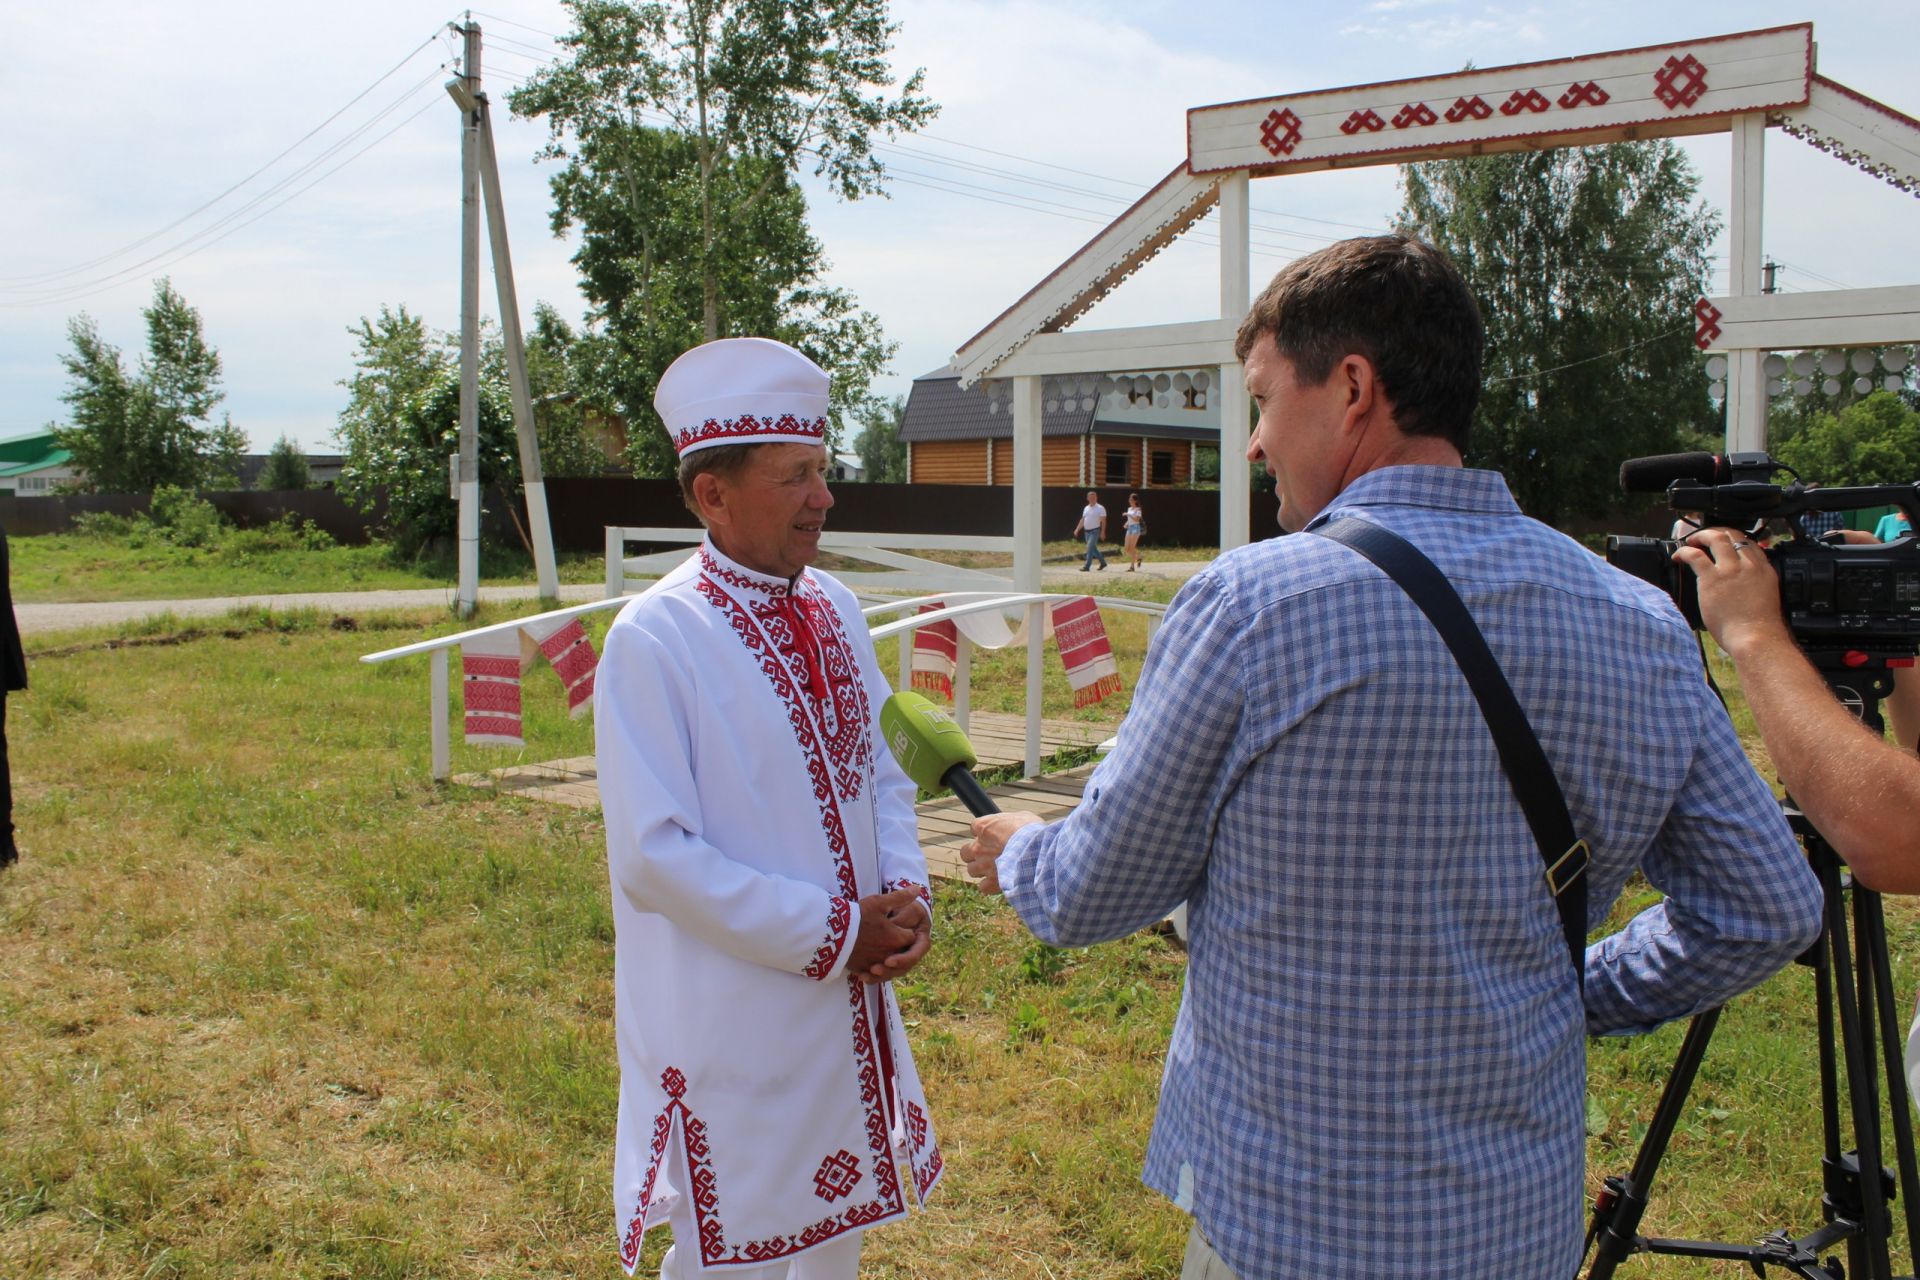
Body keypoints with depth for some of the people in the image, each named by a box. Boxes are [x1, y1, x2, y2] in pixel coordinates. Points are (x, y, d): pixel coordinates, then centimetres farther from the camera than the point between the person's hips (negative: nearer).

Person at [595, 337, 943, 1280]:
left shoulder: (834, 608, 3)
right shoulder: (655, 637, -18)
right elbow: (654, 856, -20)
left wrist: (903, 895, -7)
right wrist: (836, 931, -18)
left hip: (847, 1005, 6)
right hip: (730, 1020, -6)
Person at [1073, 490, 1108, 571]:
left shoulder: (1100, 508, -6)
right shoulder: (1086, 508, 14)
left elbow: (1103, 521, -10)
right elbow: (1082, 520, 18)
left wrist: (1103, 532, -18)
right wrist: (1077, 529, 10)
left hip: (1095, 531, -7)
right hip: (1087, 531, 7)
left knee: (1090, 548, -14)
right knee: (1093, 549, 15)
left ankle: (1087, 566, -15)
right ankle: (1103, 562, 29)